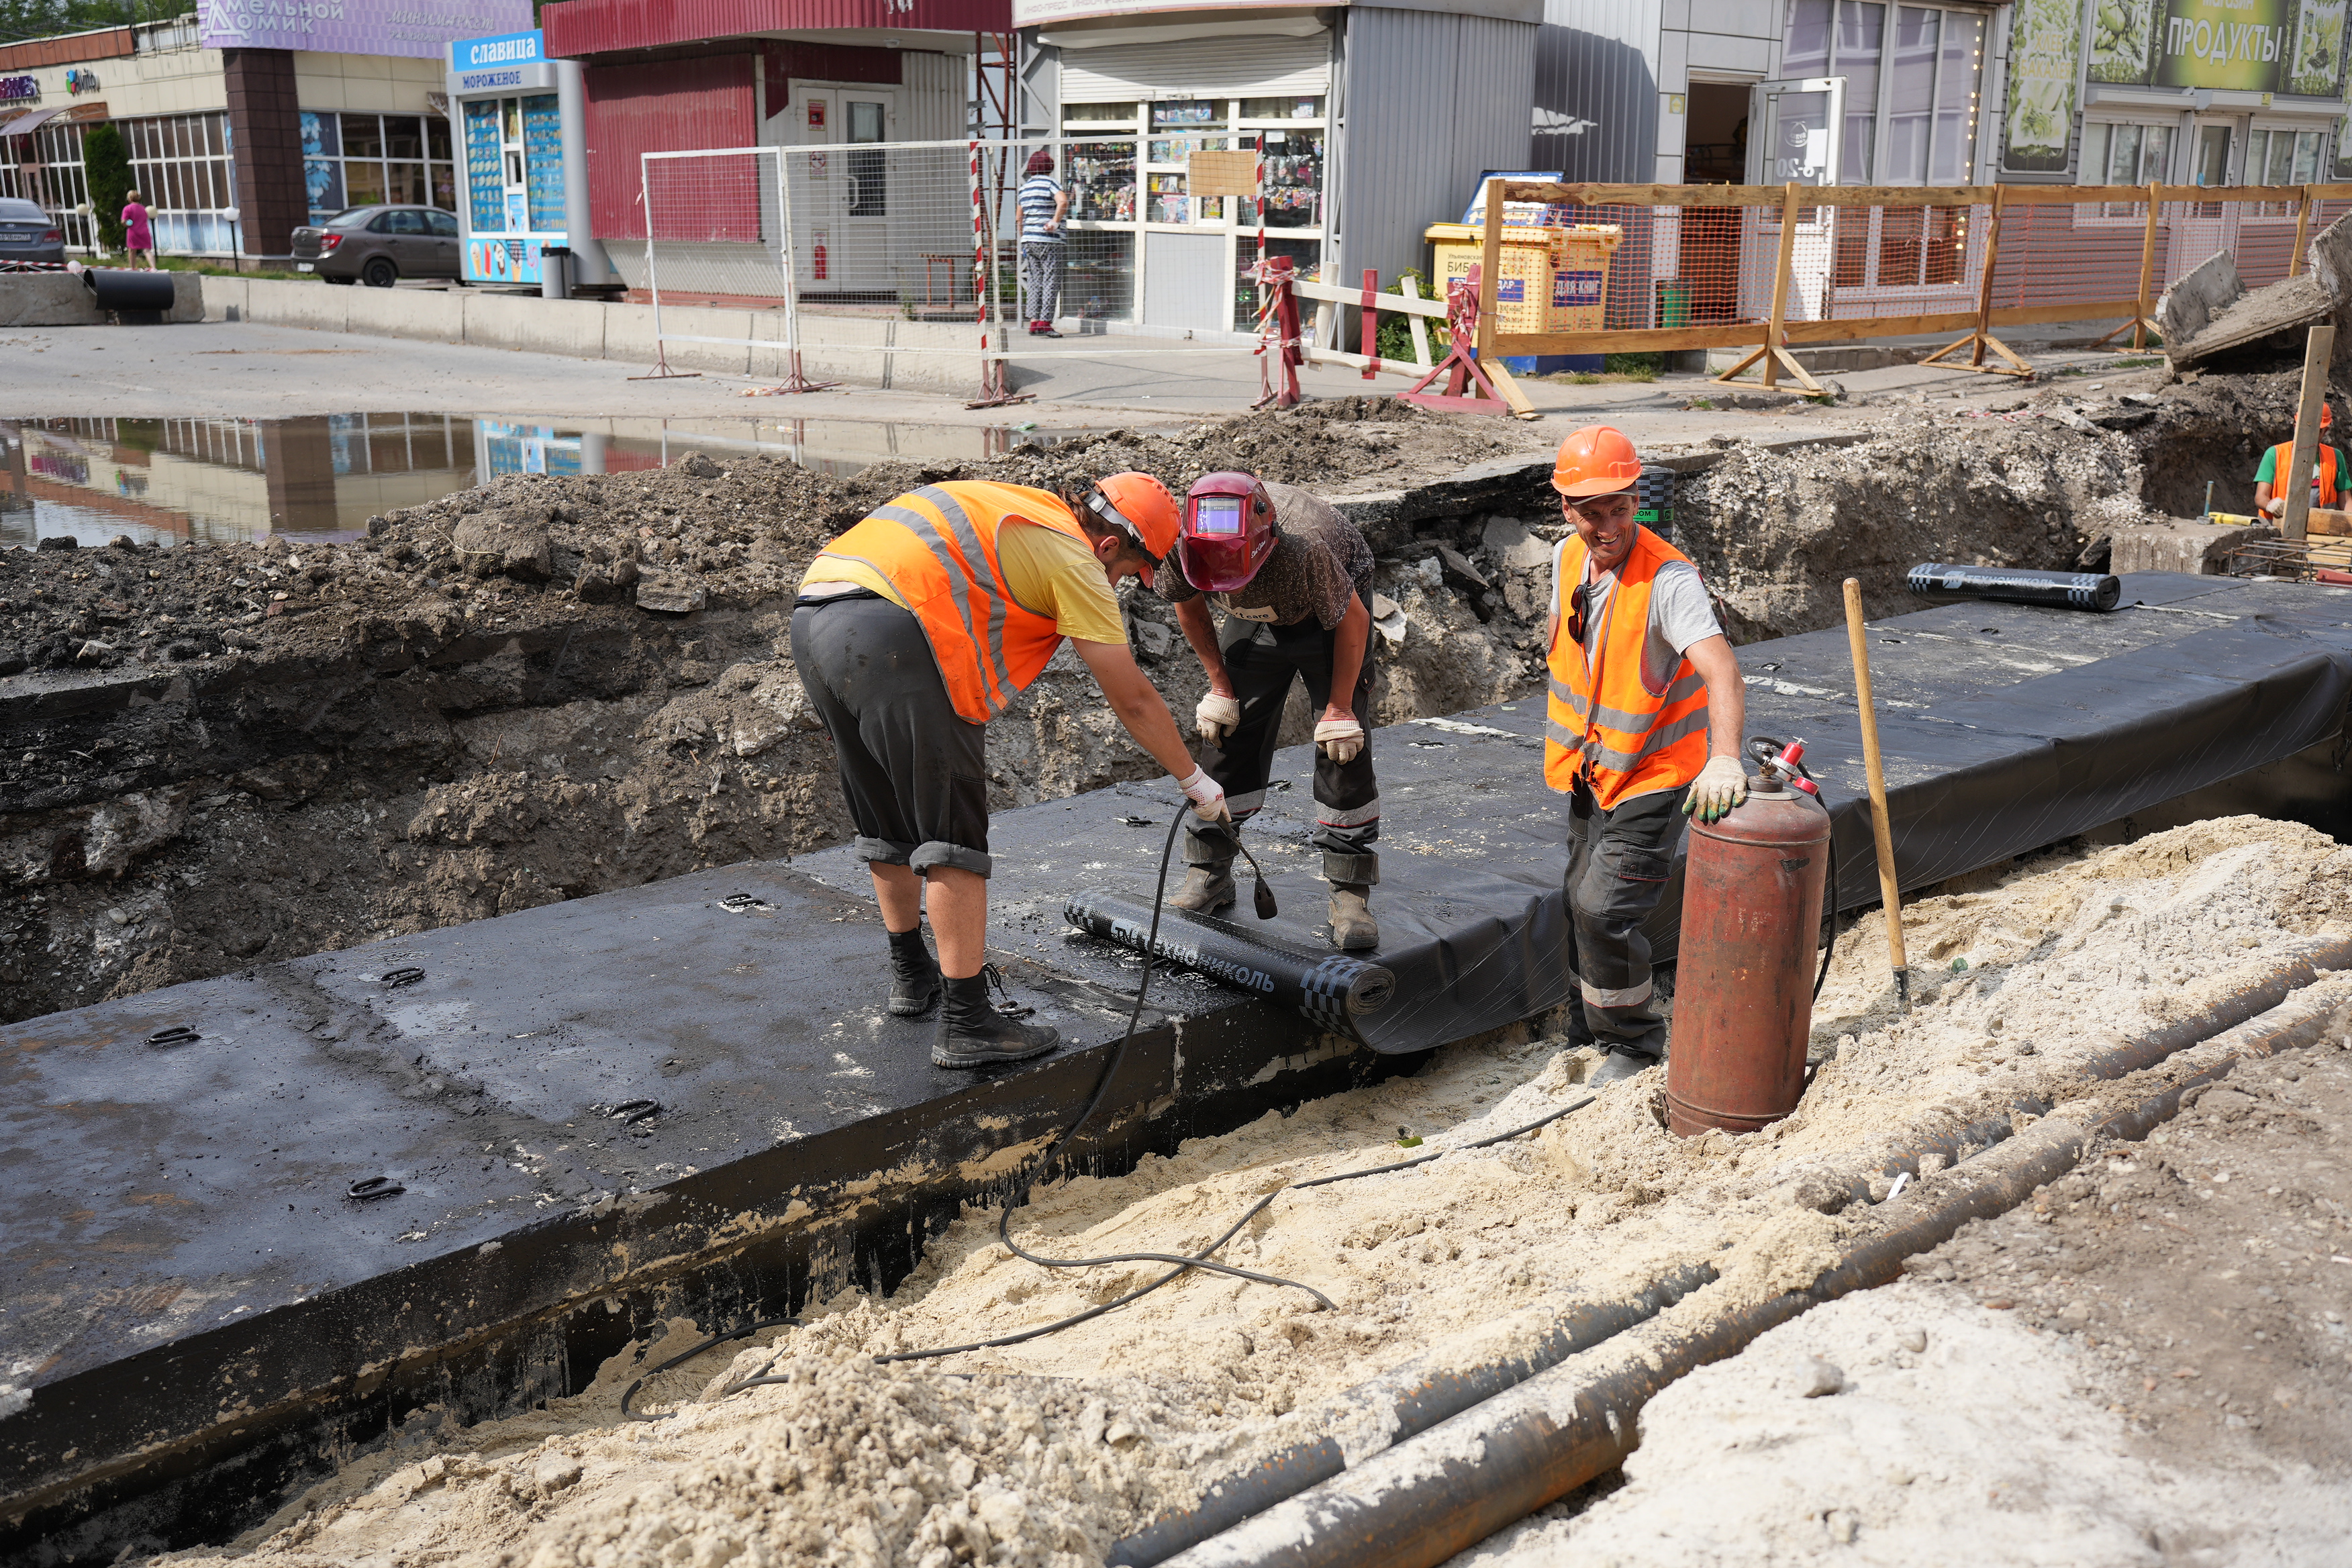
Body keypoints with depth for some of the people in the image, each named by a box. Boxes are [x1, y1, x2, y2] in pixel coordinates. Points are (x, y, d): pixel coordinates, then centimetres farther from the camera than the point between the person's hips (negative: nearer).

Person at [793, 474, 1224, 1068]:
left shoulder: (1019, 508, 28)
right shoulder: (1073, 557, 4)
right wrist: (1195, 781, 19)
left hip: (813, 621, 9)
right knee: (952, 832, -2)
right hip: (889, 638, -9)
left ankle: (911, 973, 37)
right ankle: (967, 1023, -1)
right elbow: (1133, 700, 7)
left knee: (886, 819, 22)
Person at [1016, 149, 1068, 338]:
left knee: (1034, 281, 10)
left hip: (1029, 240, 6)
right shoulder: (1050, 183, -6)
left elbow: (1020, 218, 21)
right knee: (1051, 281, -2)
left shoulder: (1025, 187, 14)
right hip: (1049, 240, -6)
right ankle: (1045, 322, -6)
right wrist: (1055, 221, -21)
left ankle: (1034, 322, 7)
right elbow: (1063, 201, -27)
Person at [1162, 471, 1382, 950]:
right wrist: (1220, 684, -5)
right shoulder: (1182, 548, -31)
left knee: (1344, 746, -12)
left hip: (1333, 608, -4)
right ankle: (1208, 874, 13)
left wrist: (1339, 707, -17)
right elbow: (1189, 606, -6)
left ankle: (1351, 894, -5)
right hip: (1259, 616, 4)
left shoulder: (1303, 550, -44)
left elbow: (1352, 621, -25)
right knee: (1227, 731, -1)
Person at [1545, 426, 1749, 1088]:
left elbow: (1721, 670, -39)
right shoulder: (1567, 559, -4)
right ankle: (1590, 1026, 39)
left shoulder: (1668, 578, -27)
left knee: (1603, 910, -12)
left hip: (1655, 773, -7)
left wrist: (1725, 759, -55)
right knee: (1580, 903, 18)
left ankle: (1636, 1043, 10)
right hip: (1591, 769, 7)